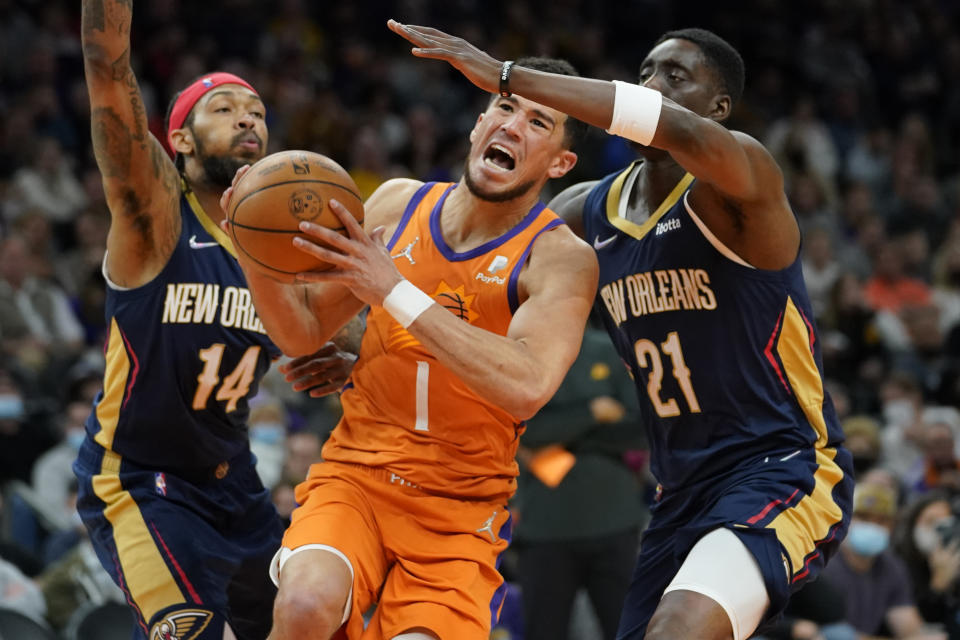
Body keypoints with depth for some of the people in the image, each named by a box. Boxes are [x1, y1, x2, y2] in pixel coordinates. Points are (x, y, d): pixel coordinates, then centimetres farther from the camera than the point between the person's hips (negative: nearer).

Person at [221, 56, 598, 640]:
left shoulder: (560, 258, -9)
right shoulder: (398, 203, 5)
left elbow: (525, 386, -28)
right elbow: (304, 333, 13)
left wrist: (394, 290, -28)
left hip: (461, 509, -2)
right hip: (353, 477, 2)